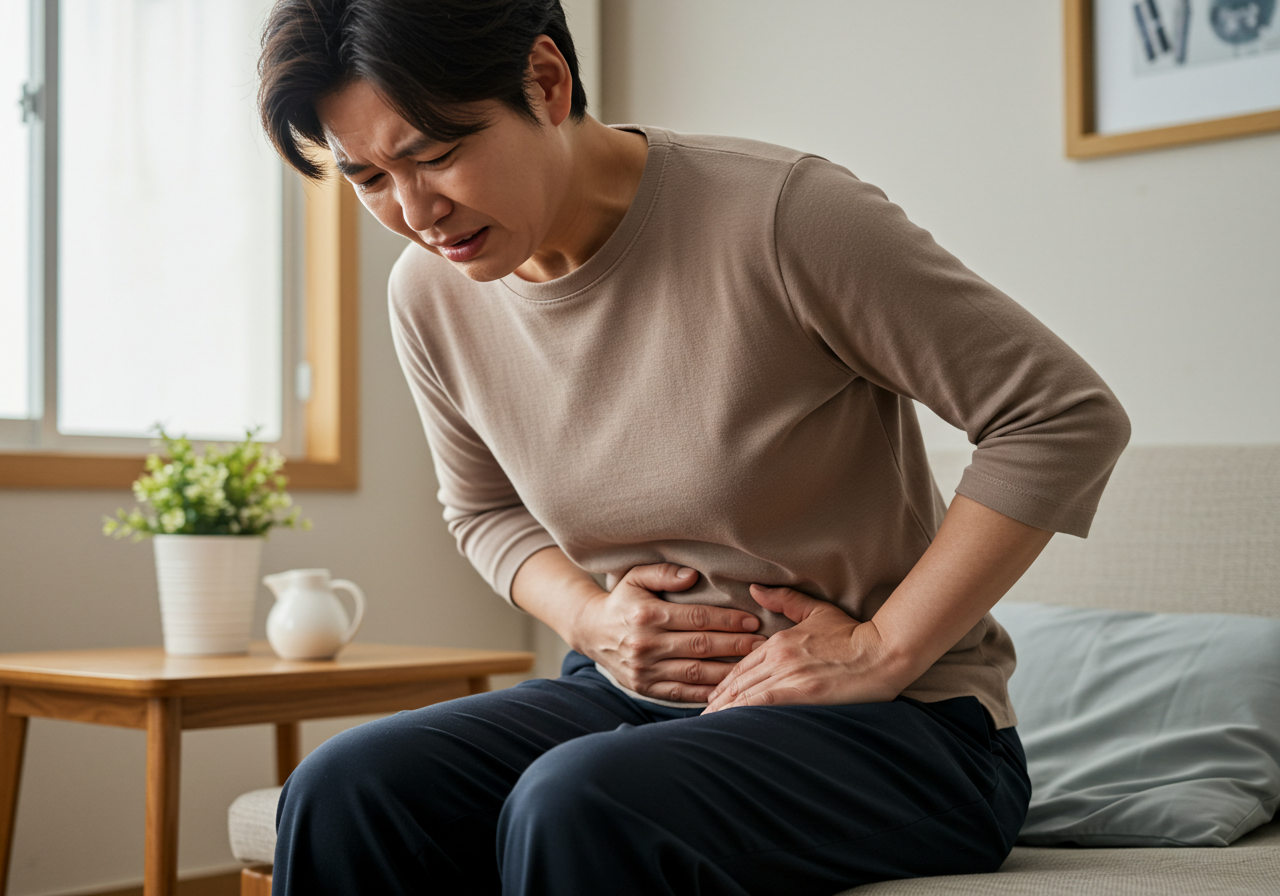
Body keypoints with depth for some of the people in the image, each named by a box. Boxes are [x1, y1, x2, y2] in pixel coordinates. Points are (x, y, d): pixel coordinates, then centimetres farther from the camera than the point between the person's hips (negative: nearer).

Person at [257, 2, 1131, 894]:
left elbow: (1070, 417, -15)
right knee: (341, 793, -19)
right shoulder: (431, 294, -1)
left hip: (892, 723, -5)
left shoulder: (779, 214, -20)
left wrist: (882, 649, -15)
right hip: (630, 698, 5)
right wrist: (589, 616, -2)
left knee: (574, 808, -33)